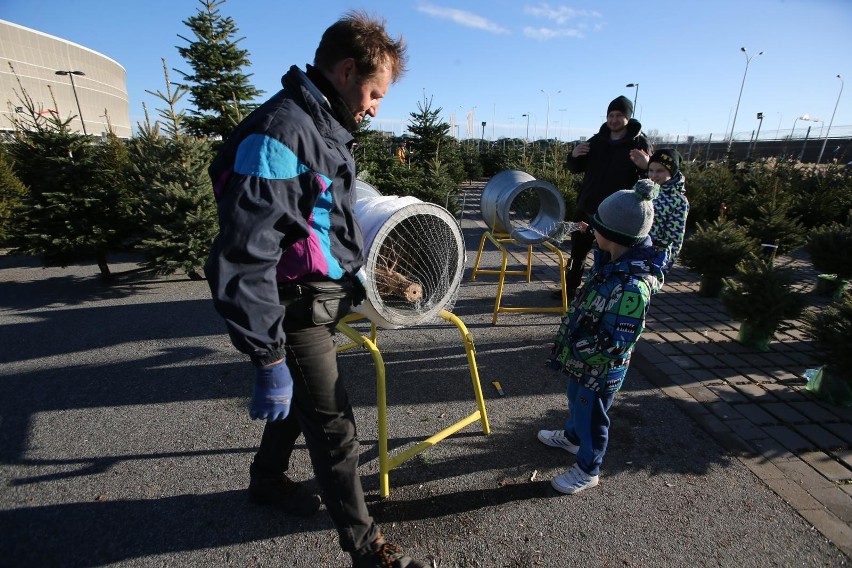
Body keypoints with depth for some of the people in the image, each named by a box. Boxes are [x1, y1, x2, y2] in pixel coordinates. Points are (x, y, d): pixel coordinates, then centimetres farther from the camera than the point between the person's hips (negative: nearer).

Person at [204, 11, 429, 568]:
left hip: (322, 304, 9)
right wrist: (268, 358, -23)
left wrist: (354, 276, 25)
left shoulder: (323, 128, 10)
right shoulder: (278, 132, -22)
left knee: (300, 400, 25)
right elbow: (244, 258, -26)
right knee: (334, 428, 3)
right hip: (297, 313, -9)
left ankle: (267, 479, 51)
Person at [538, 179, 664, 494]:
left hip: (599, 371, -8)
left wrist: (574, 349, -20)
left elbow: (614, 346, -29)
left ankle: (587, 471, 39)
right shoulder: (619, 263, -7)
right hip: (582, 362, 8)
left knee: (591, 418, 15)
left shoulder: (632, 287, -34)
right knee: (576, 403, 30)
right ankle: (571, 437, 57)